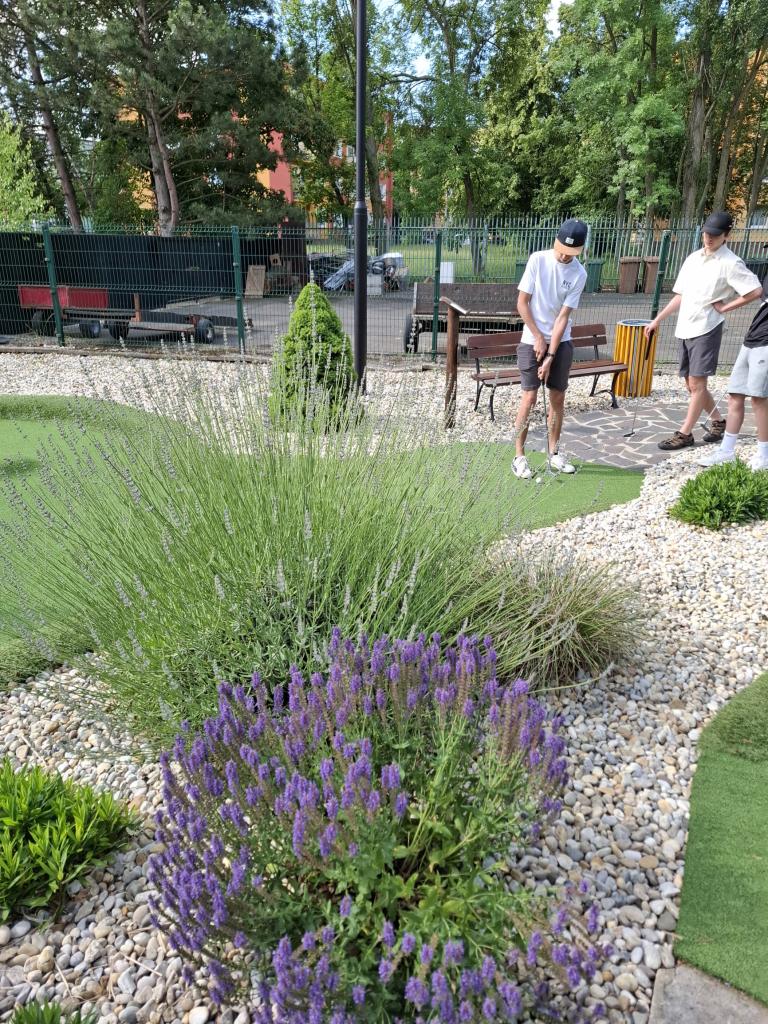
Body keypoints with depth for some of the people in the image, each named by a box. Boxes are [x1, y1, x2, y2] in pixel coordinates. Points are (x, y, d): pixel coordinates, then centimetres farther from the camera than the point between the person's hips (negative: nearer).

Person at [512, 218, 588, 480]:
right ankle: (519, 456, 2)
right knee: (529, 397, -6)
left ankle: (554, 453, 19)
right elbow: (522, 303, -8)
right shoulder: (537, 259, -10)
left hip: (561, 342, 2)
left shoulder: (579, 274, -7)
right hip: (532, 340, -2)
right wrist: (538, 338, -11)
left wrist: (550, 356, -16)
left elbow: (563, 316, -11)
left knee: (558, 398, 6)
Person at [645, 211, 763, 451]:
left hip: (706, 329, -7)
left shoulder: (730, 263, -8)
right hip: (684, 330, 7)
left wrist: (724, 307, -11)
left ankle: (685, 434, 0)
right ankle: (718, 421, 28)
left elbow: (755, 290, -15)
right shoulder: (693, 258, 13)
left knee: (697, 383, -5)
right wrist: (657, 320, 12)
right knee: (692, 384, 11)